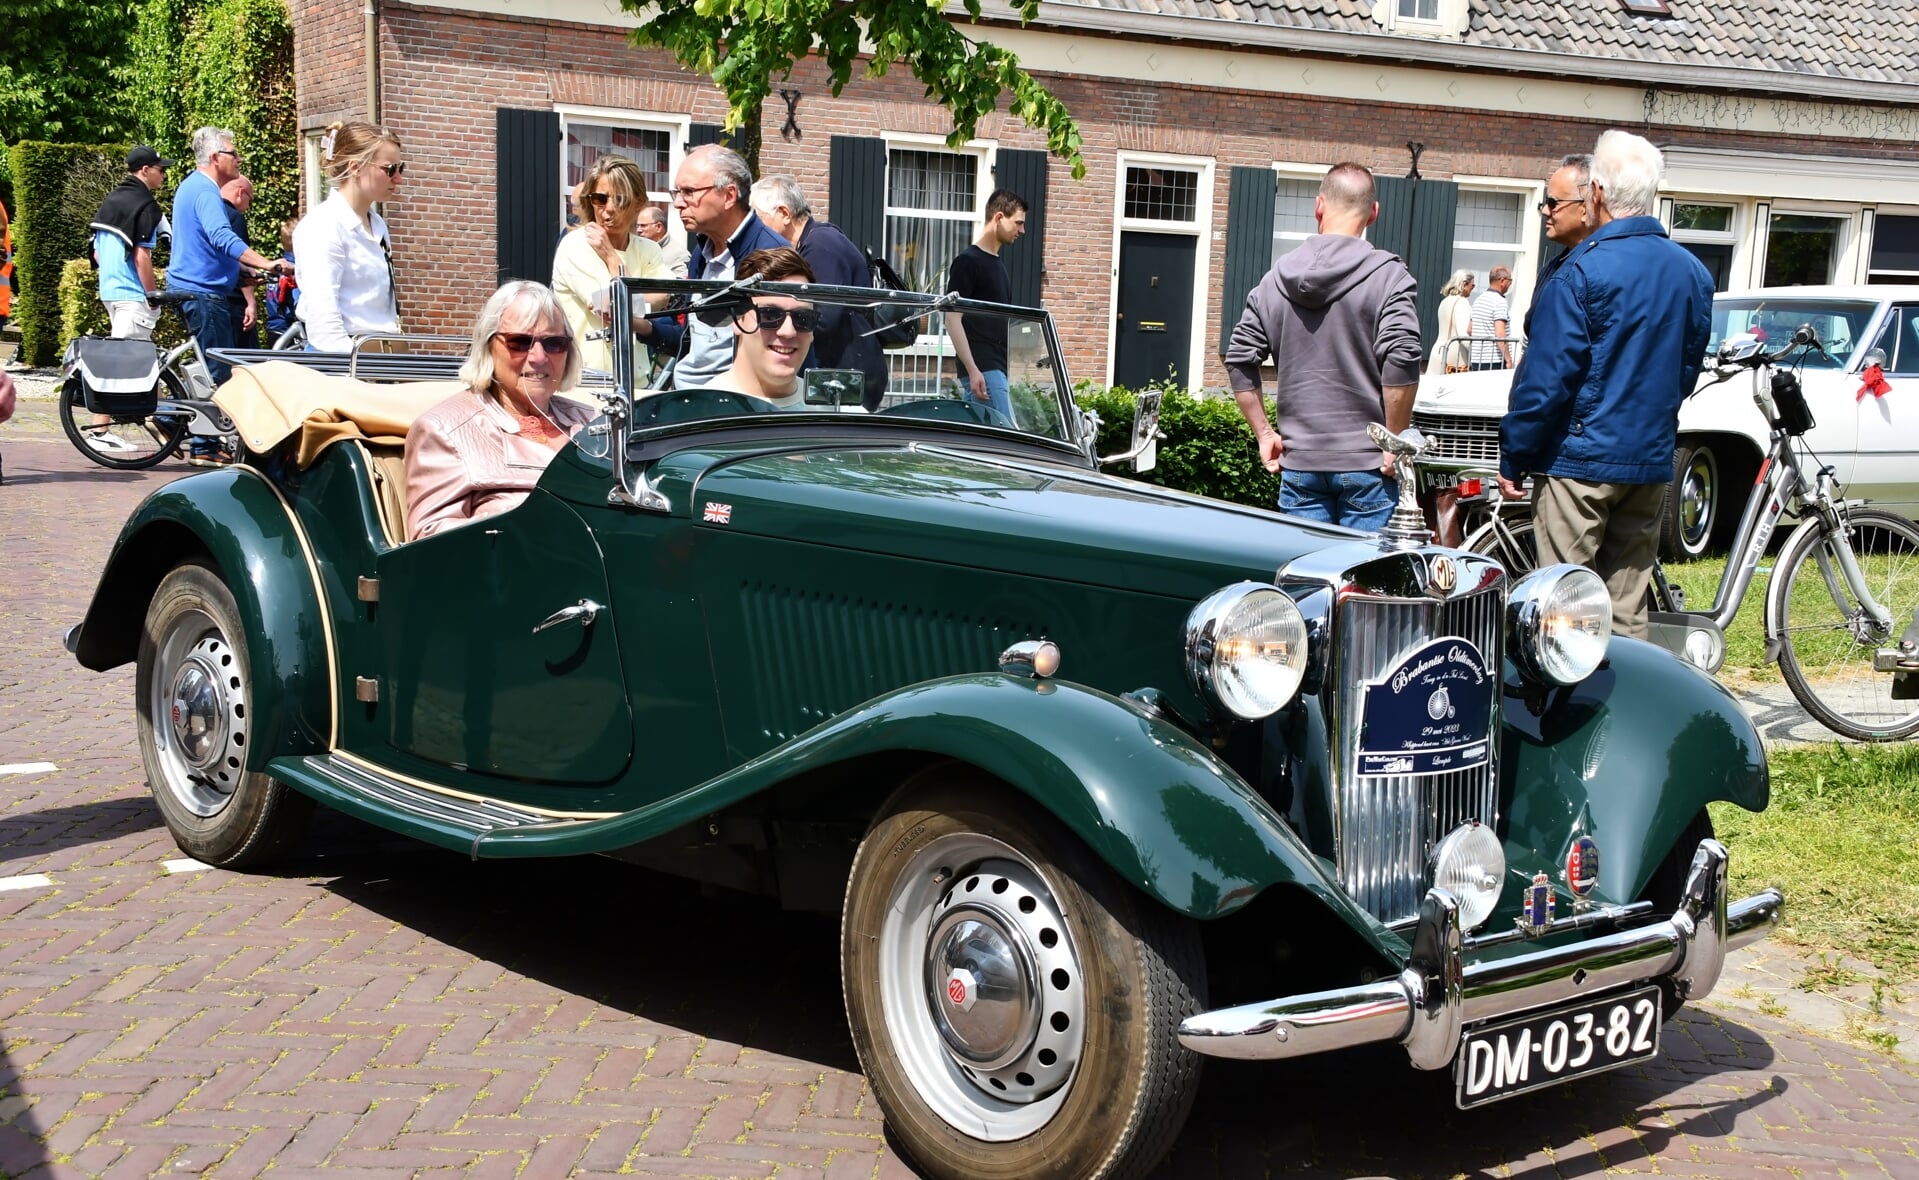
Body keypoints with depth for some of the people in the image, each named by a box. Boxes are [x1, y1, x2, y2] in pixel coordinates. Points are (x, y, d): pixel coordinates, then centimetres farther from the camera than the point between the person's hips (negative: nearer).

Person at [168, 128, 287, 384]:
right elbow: (222, 237, -32)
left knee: (210, 368, 16)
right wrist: (266, 264, -41)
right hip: (203, 291, -11)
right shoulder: (205, 191, -16)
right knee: (220, 374, -10)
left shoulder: (191, 186, 19)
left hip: (187, 285, 11)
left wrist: (246, 270, 33)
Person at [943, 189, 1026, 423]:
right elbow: (952, 318, -12)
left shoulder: (997, 264, 20)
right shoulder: (967, 261, -6)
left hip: (998, 367, 8)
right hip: (983, 369, -8)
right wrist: (973, 370, -20)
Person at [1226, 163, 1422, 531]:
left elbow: (1240, 361, 5)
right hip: (1365, 462, -3)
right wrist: (1395, 442, -9)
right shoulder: (1389, 276, -6)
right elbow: (1402, 360, -17)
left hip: (1299, 463, 3)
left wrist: (1264, 432, 11)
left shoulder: (1277, 278, 7)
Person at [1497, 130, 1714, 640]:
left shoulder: (1582, 272, -14)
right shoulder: (1693, 273, 7)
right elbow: (1688, 369, 16)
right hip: (1652, 462, 7)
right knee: (1627, 612, 11)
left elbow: (1547, 377, -15)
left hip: (1581, 460, -6)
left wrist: (1512, 457, -6)